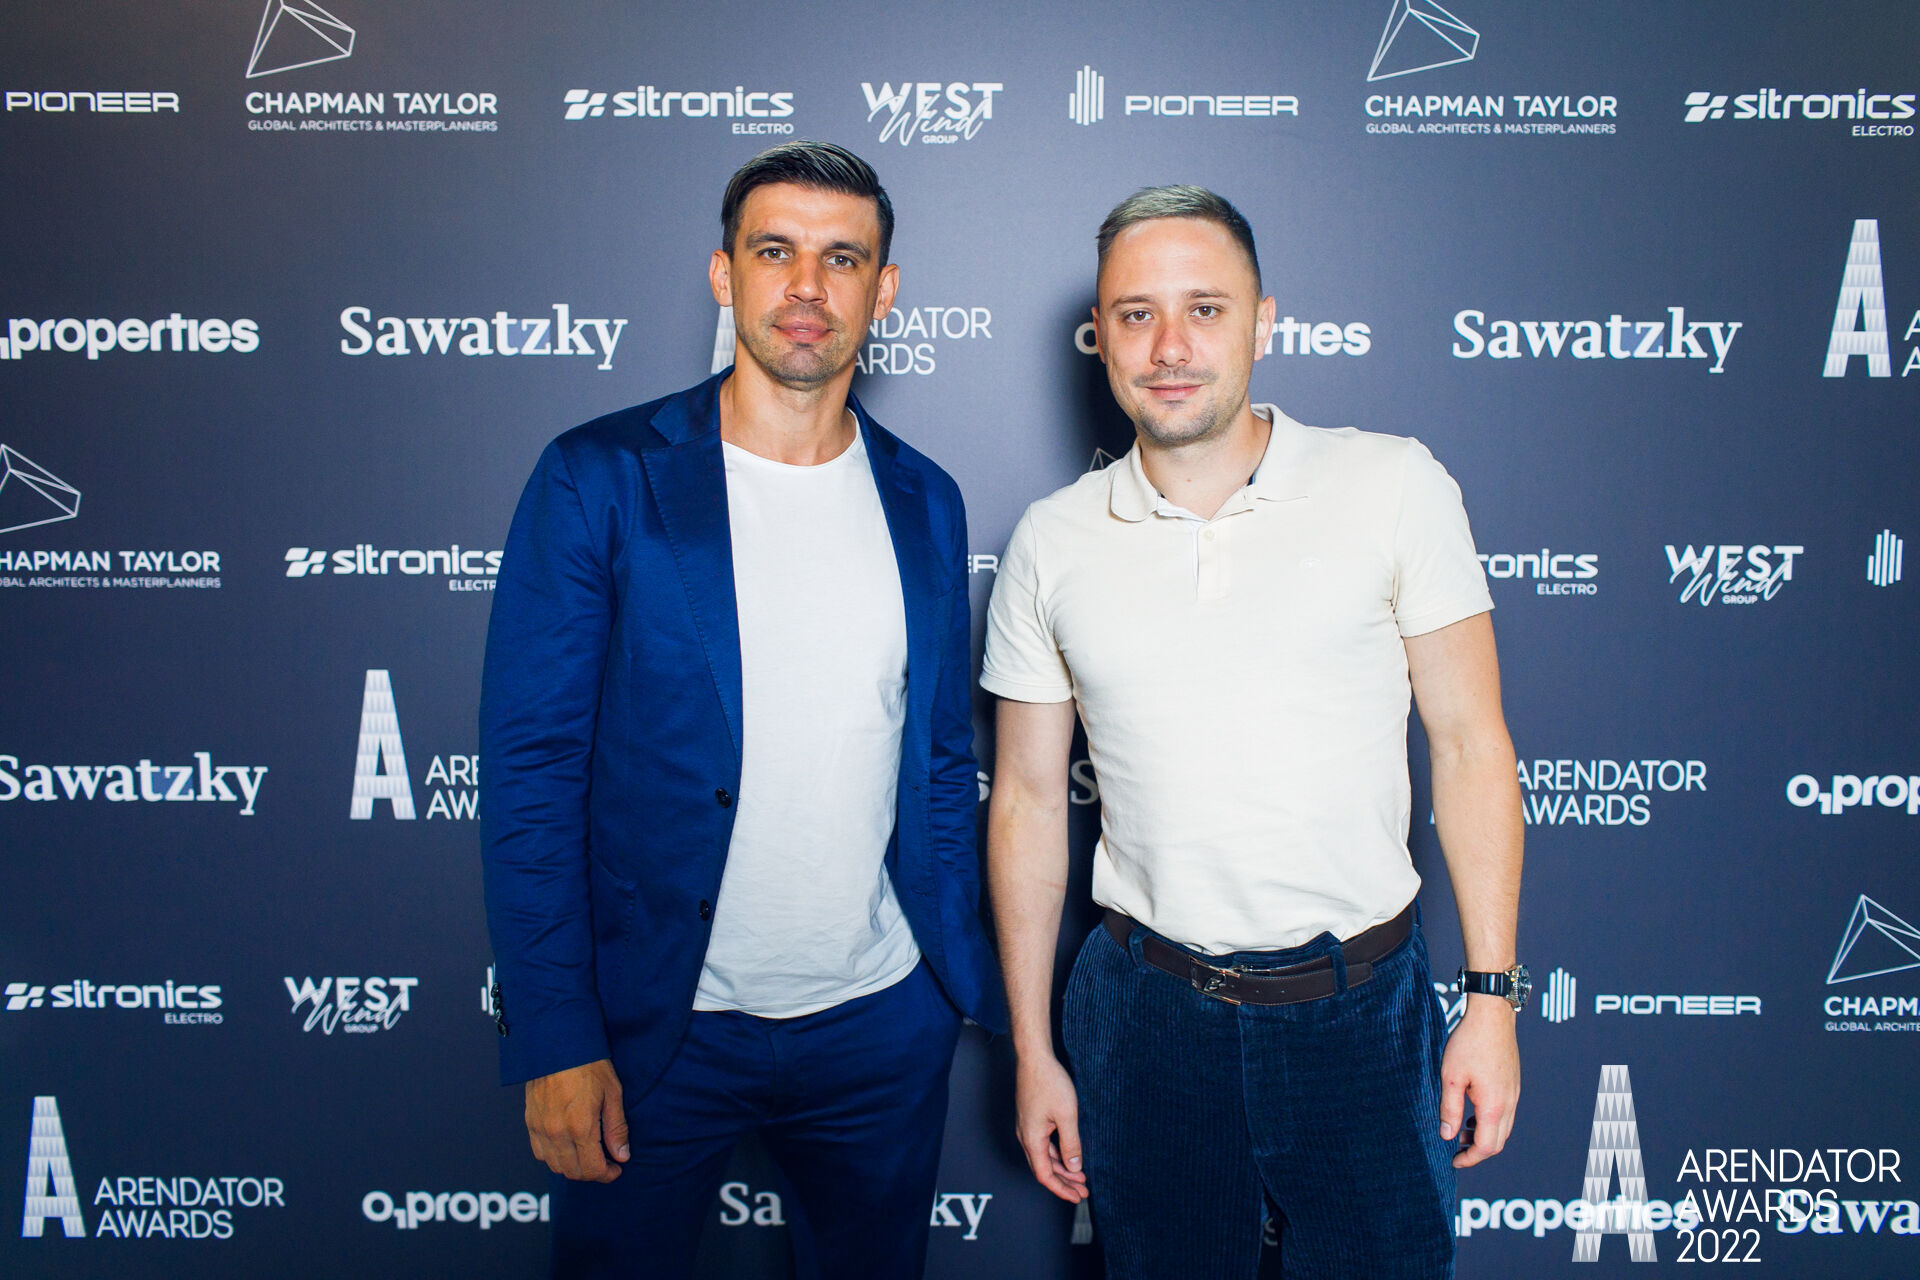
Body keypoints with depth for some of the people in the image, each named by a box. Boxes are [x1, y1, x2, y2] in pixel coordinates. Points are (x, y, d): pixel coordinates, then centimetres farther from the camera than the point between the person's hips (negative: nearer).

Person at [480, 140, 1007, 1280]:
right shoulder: (600, 479, -8)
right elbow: (530, 770, -9)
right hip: (657, 1022, -3)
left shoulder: (924, 502, 3)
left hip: (881, 1019, 4)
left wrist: (972, 984, 8)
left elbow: (942, 767, 9)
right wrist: (554, 1042, -13)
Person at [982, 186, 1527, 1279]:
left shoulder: (1395, 487, -6)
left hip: (1361, 1000, -1)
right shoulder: (1052, 544, -1)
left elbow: (1470, 746, -2)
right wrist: (1032, 1050, 6)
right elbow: (1029, 799, 4)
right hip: (1147, 1004, 2)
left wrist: (1493, 996, -5)